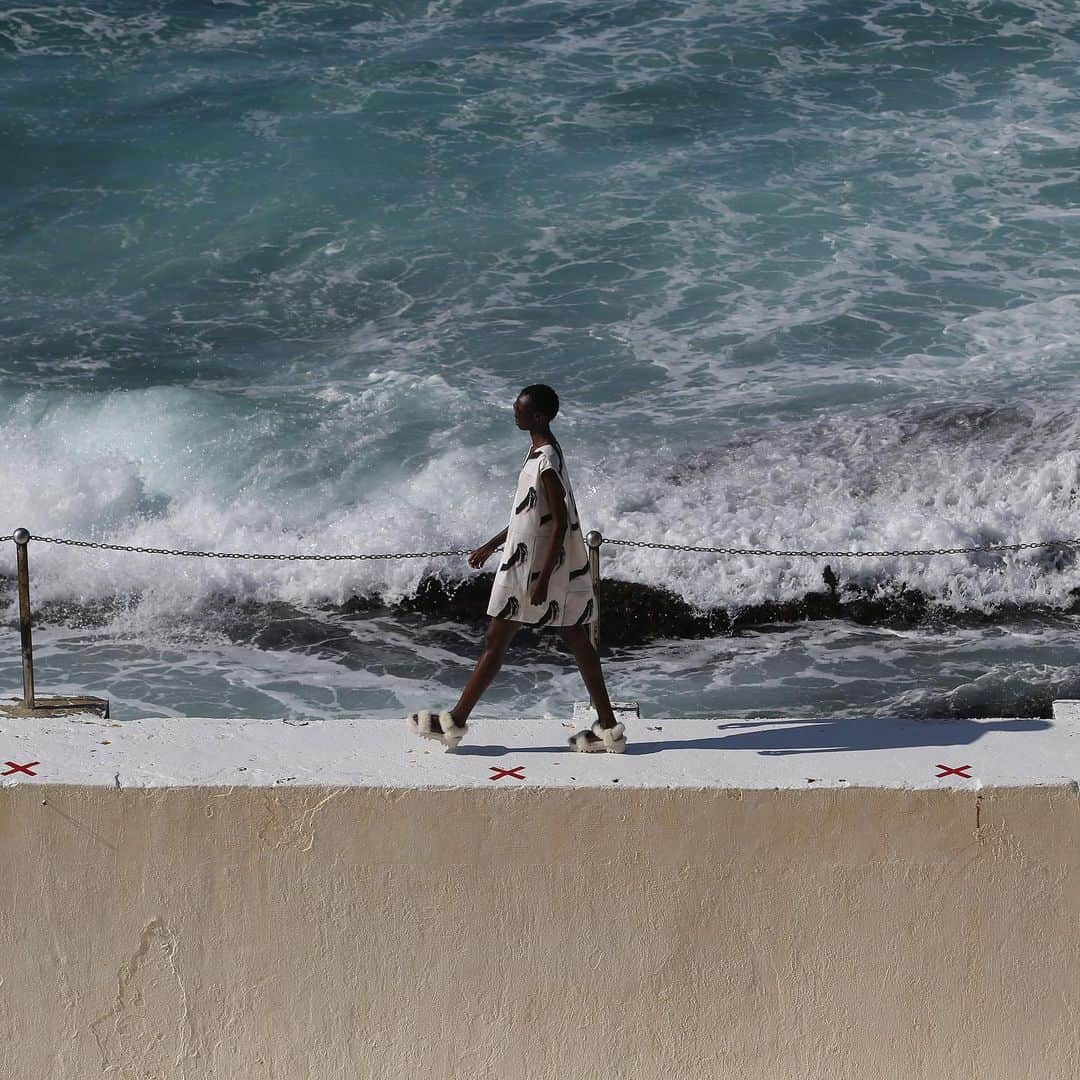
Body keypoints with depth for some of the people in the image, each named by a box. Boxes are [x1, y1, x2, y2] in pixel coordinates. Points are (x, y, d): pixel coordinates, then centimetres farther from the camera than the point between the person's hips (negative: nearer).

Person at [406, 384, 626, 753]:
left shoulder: (547, 461, -20)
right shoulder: (539, 452, 11)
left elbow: (561, 523, -22)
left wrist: (543, 579, -23)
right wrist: (491, 545, 27)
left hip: (536, 566, -10)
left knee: (495, 640, -1)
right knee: (576, 640, 9)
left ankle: (455, 722, 7)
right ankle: (608, 728, 10)